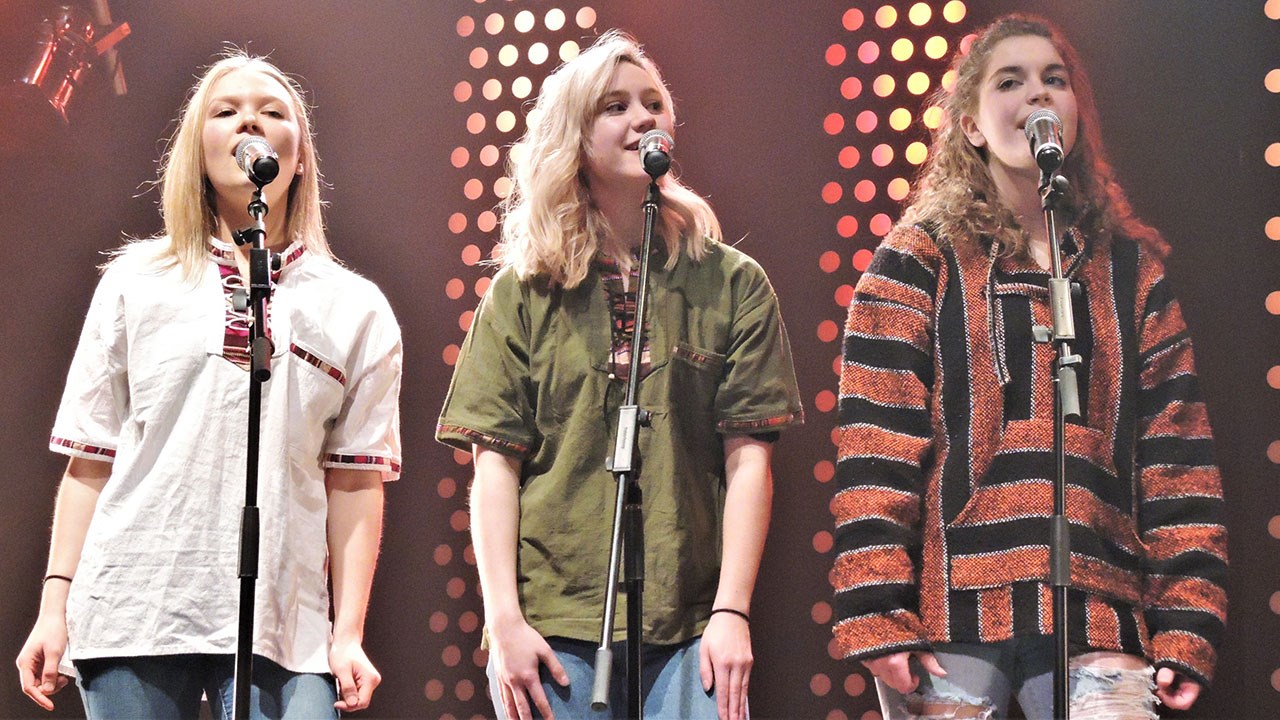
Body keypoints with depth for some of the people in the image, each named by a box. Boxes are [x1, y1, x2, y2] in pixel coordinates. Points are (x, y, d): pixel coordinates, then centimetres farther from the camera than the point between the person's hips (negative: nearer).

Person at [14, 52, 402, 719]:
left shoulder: (356, 309, 10)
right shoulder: (136, 283, 12)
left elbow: (355, 482, 5)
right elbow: (90, 461, 9)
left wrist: (349, 634, -1)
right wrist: (55, 605, 4)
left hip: (282, 626, 0)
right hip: (133, 611, 1)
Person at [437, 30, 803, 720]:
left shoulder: (732, 283, 7)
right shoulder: (523, 289, 7)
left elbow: (748, 457, 1)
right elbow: (495, 462, 3)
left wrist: (731, 611, -7)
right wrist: (504, 620, -5)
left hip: (690, 630, 0)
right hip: (551, 624, 0)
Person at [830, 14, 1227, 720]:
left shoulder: (1130, 268, 14)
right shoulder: (917, 262, 6)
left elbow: (1174, 453, 8)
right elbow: (875, 447, -3)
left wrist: (1186, 626, 0)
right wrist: (878, 617, -12)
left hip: (1097, 618, 2)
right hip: (951, 612, -2)